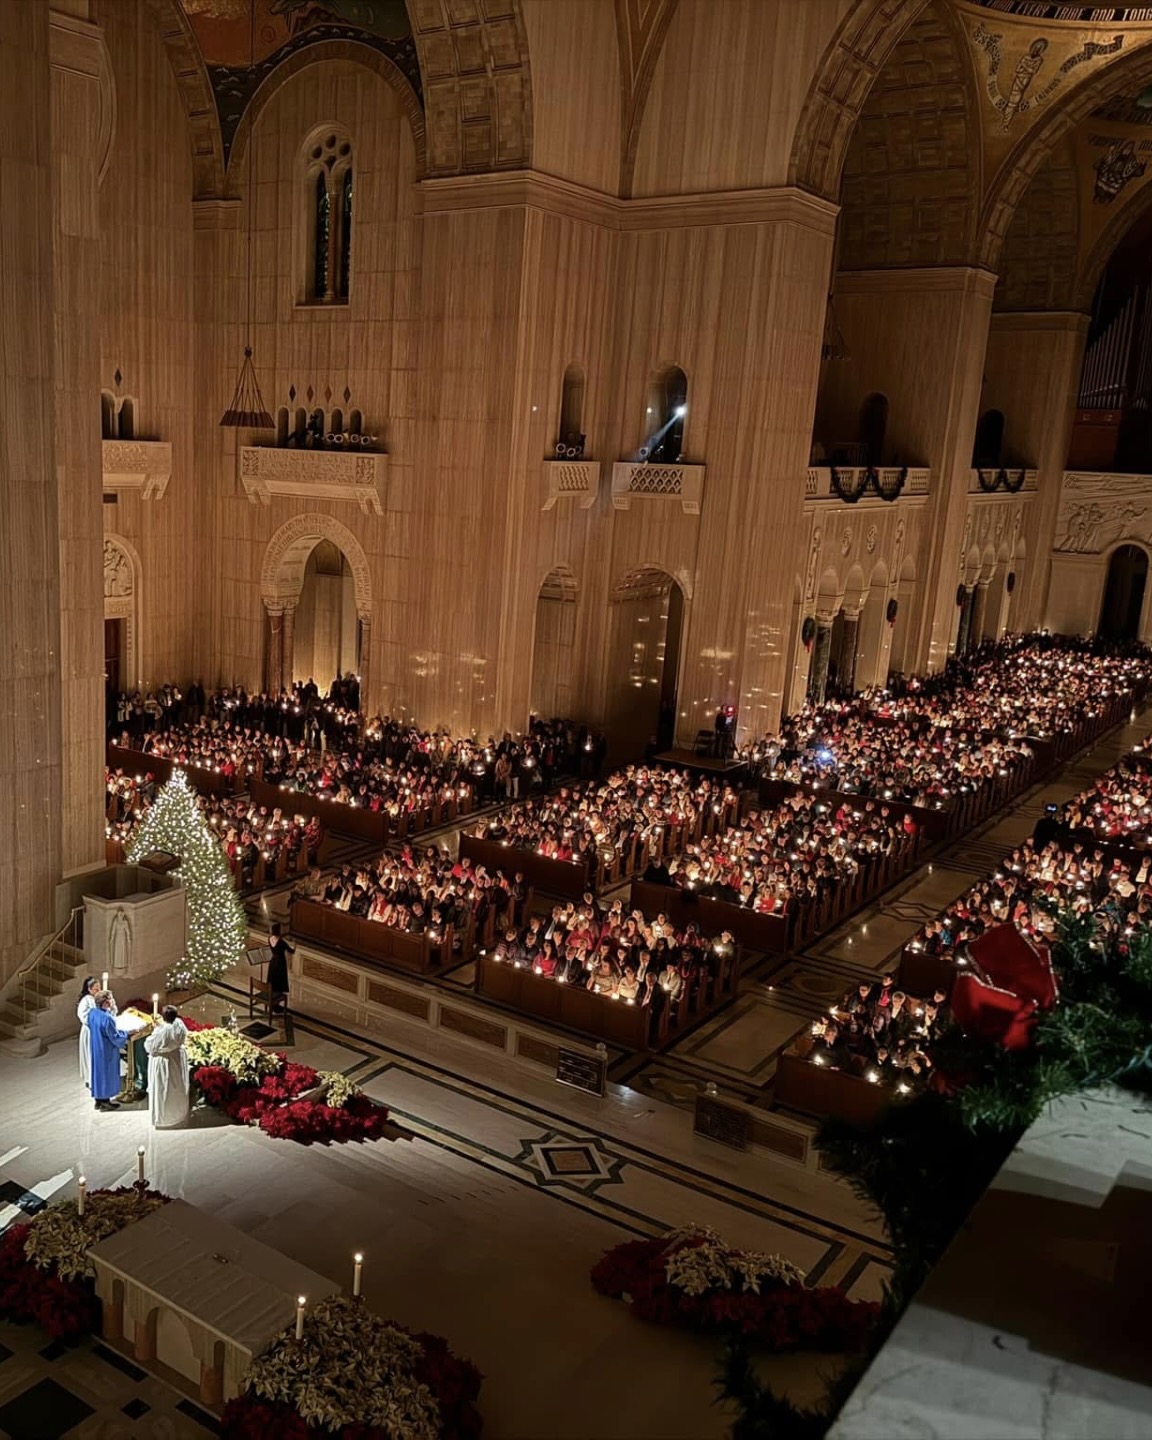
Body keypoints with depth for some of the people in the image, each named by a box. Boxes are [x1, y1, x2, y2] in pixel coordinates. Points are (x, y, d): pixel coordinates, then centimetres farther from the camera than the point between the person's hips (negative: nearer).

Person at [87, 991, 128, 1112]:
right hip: (106, 1051, -8)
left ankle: (98, 1099, 30)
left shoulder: (92, 1012, -5)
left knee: (98, 1071, 19)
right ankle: (105, 1100, 19)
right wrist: (126, 1033, -5)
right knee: (106, 1073, 8)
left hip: (95, 1048, 8)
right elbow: (115, 1037, -21)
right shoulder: (107, 1018, -30)